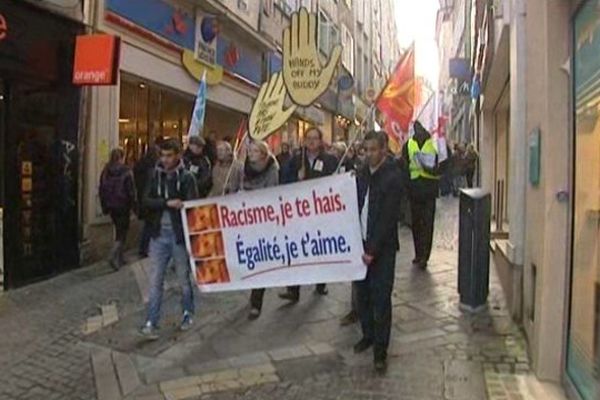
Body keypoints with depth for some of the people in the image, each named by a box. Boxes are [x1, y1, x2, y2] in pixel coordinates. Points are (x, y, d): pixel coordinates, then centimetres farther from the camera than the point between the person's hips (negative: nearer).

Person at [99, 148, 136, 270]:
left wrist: (104, 206, 16)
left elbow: (102, 189, 9)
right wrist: (132, 205, -3)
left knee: (119, 230, 19)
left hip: (110, 205, 6)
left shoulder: (106, 171, 5)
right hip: (122, 205, -6)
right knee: (122, 232, 1)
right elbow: (131, 190, -12)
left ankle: (119, 258, 23)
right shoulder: (126, 171, -12)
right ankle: (113, 256, -16)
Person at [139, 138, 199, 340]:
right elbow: (146, 200, -3)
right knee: (155, 280, 4)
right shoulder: (156, 175, 6)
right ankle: (151, 322, 10)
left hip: (179, 234, -3)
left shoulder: (187, 177, -6)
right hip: (159, 234, 3)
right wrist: (167, 203, -18)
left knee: (184, 278, 12)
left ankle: (188, 313, 32)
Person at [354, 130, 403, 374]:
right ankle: (368, 335, 33)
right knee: (361, 294, 13)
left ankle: (380, 351, 12)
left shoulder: (393, 176, -11)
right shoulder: (362, 173, 7)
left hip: (382, 247, -5)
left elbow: (388, 217, -15)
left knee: (381, 299, 0)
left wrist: (373, 250, -16)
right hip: (361, 243, 5)